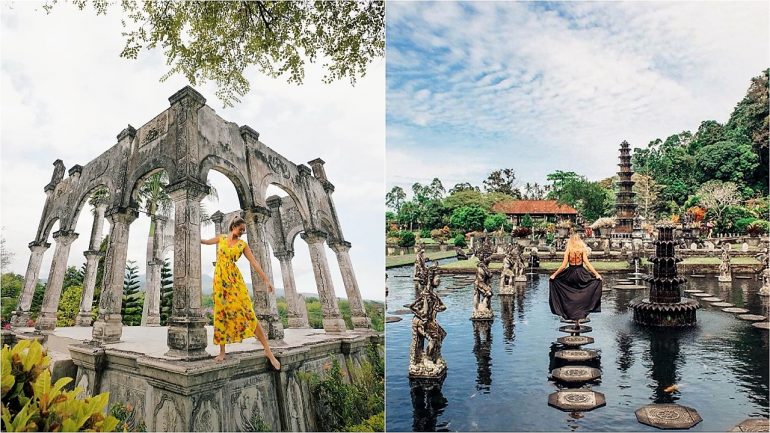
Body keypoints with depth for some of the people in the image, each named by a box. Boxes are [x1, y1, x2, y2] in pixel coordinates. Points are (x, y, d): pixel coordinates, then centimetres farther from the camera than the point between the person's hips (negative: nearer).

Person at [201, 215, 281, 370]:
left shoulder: (243, 244, 4)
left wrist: (266, 279, -8)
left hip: (234, 279, -2)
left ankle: (268, 350, -10)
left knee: (247, 313, -10)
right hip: (220, 279, 2)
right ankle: (222, 352, 9)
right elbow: (206, 241, 26)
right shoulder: (221, 238, 9)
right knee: (221, 313, 0)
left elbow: (254, 263, -1)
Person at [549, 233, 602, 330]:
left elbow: (563, 266, -6)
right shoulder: (582, 250, -2)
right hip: (581, 274, 0)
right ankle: (578, 319, 6)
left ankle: (576, 320, 12)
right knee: (580, 297, 10)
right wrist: (596, 274, -6)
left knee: (572, 297, 10)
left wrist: (554, 274, 1)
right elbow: (587, 263, -9)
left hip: (570, 275, 0)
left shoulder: (568, 251, -3)